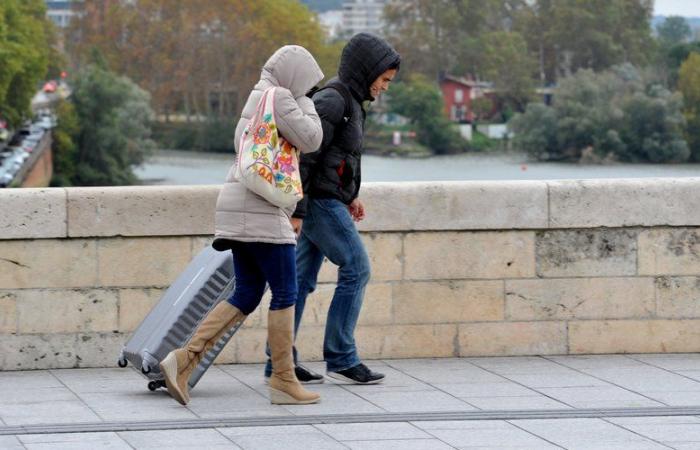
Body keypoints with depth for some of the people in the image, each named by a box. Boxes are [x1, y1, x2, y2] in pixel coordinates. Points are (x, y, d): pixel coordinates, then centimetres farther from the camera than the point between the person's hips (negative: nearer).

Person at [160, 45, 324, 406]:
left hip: (242, 209, 10)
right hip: (260, 209, -10)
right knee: (285, 293, -1)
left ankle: (184, 360, -3)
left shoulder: (258, 101, 23)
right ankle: (283, 381, 2)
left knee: (247, 297, 9)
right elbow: (310, 139, -12)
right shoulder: (278, 98, -8)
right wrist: (304, 102, 3)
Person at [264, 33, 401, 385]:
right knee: (356, 270, -7)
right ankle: (341, 359, -3)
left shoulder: (349, 100, 15)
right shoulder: (331, 100, -16)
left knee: (301, 279, 8)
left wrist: (349, 196, 20)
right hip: (320, 201, -10)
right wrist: (297, 210, -21)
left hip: (329, 201, 10)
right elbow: (305, 155, -20)